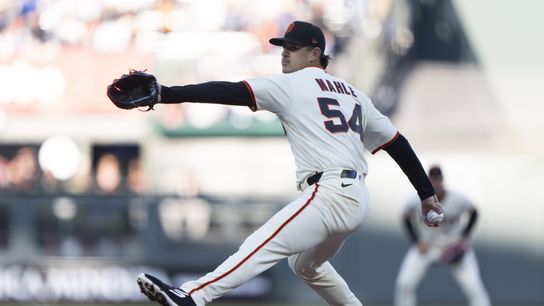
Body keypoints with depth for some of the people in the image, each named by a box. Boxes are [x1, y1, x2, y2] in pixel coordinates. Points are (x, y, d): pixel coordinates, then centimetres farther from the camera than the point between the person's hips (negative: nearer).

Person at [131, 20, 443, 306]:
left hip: (330, 193, -9)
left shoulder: (292, 83, 0)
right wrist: (427, 194, 25)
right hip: (358, 200, 9)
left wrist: (166, 94, -17)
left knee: (262, 246, -24)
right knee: (306, 264, 30)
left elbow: (231, 92, -11)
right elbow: (397, 143, 22)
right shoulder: (353, 93, 23)